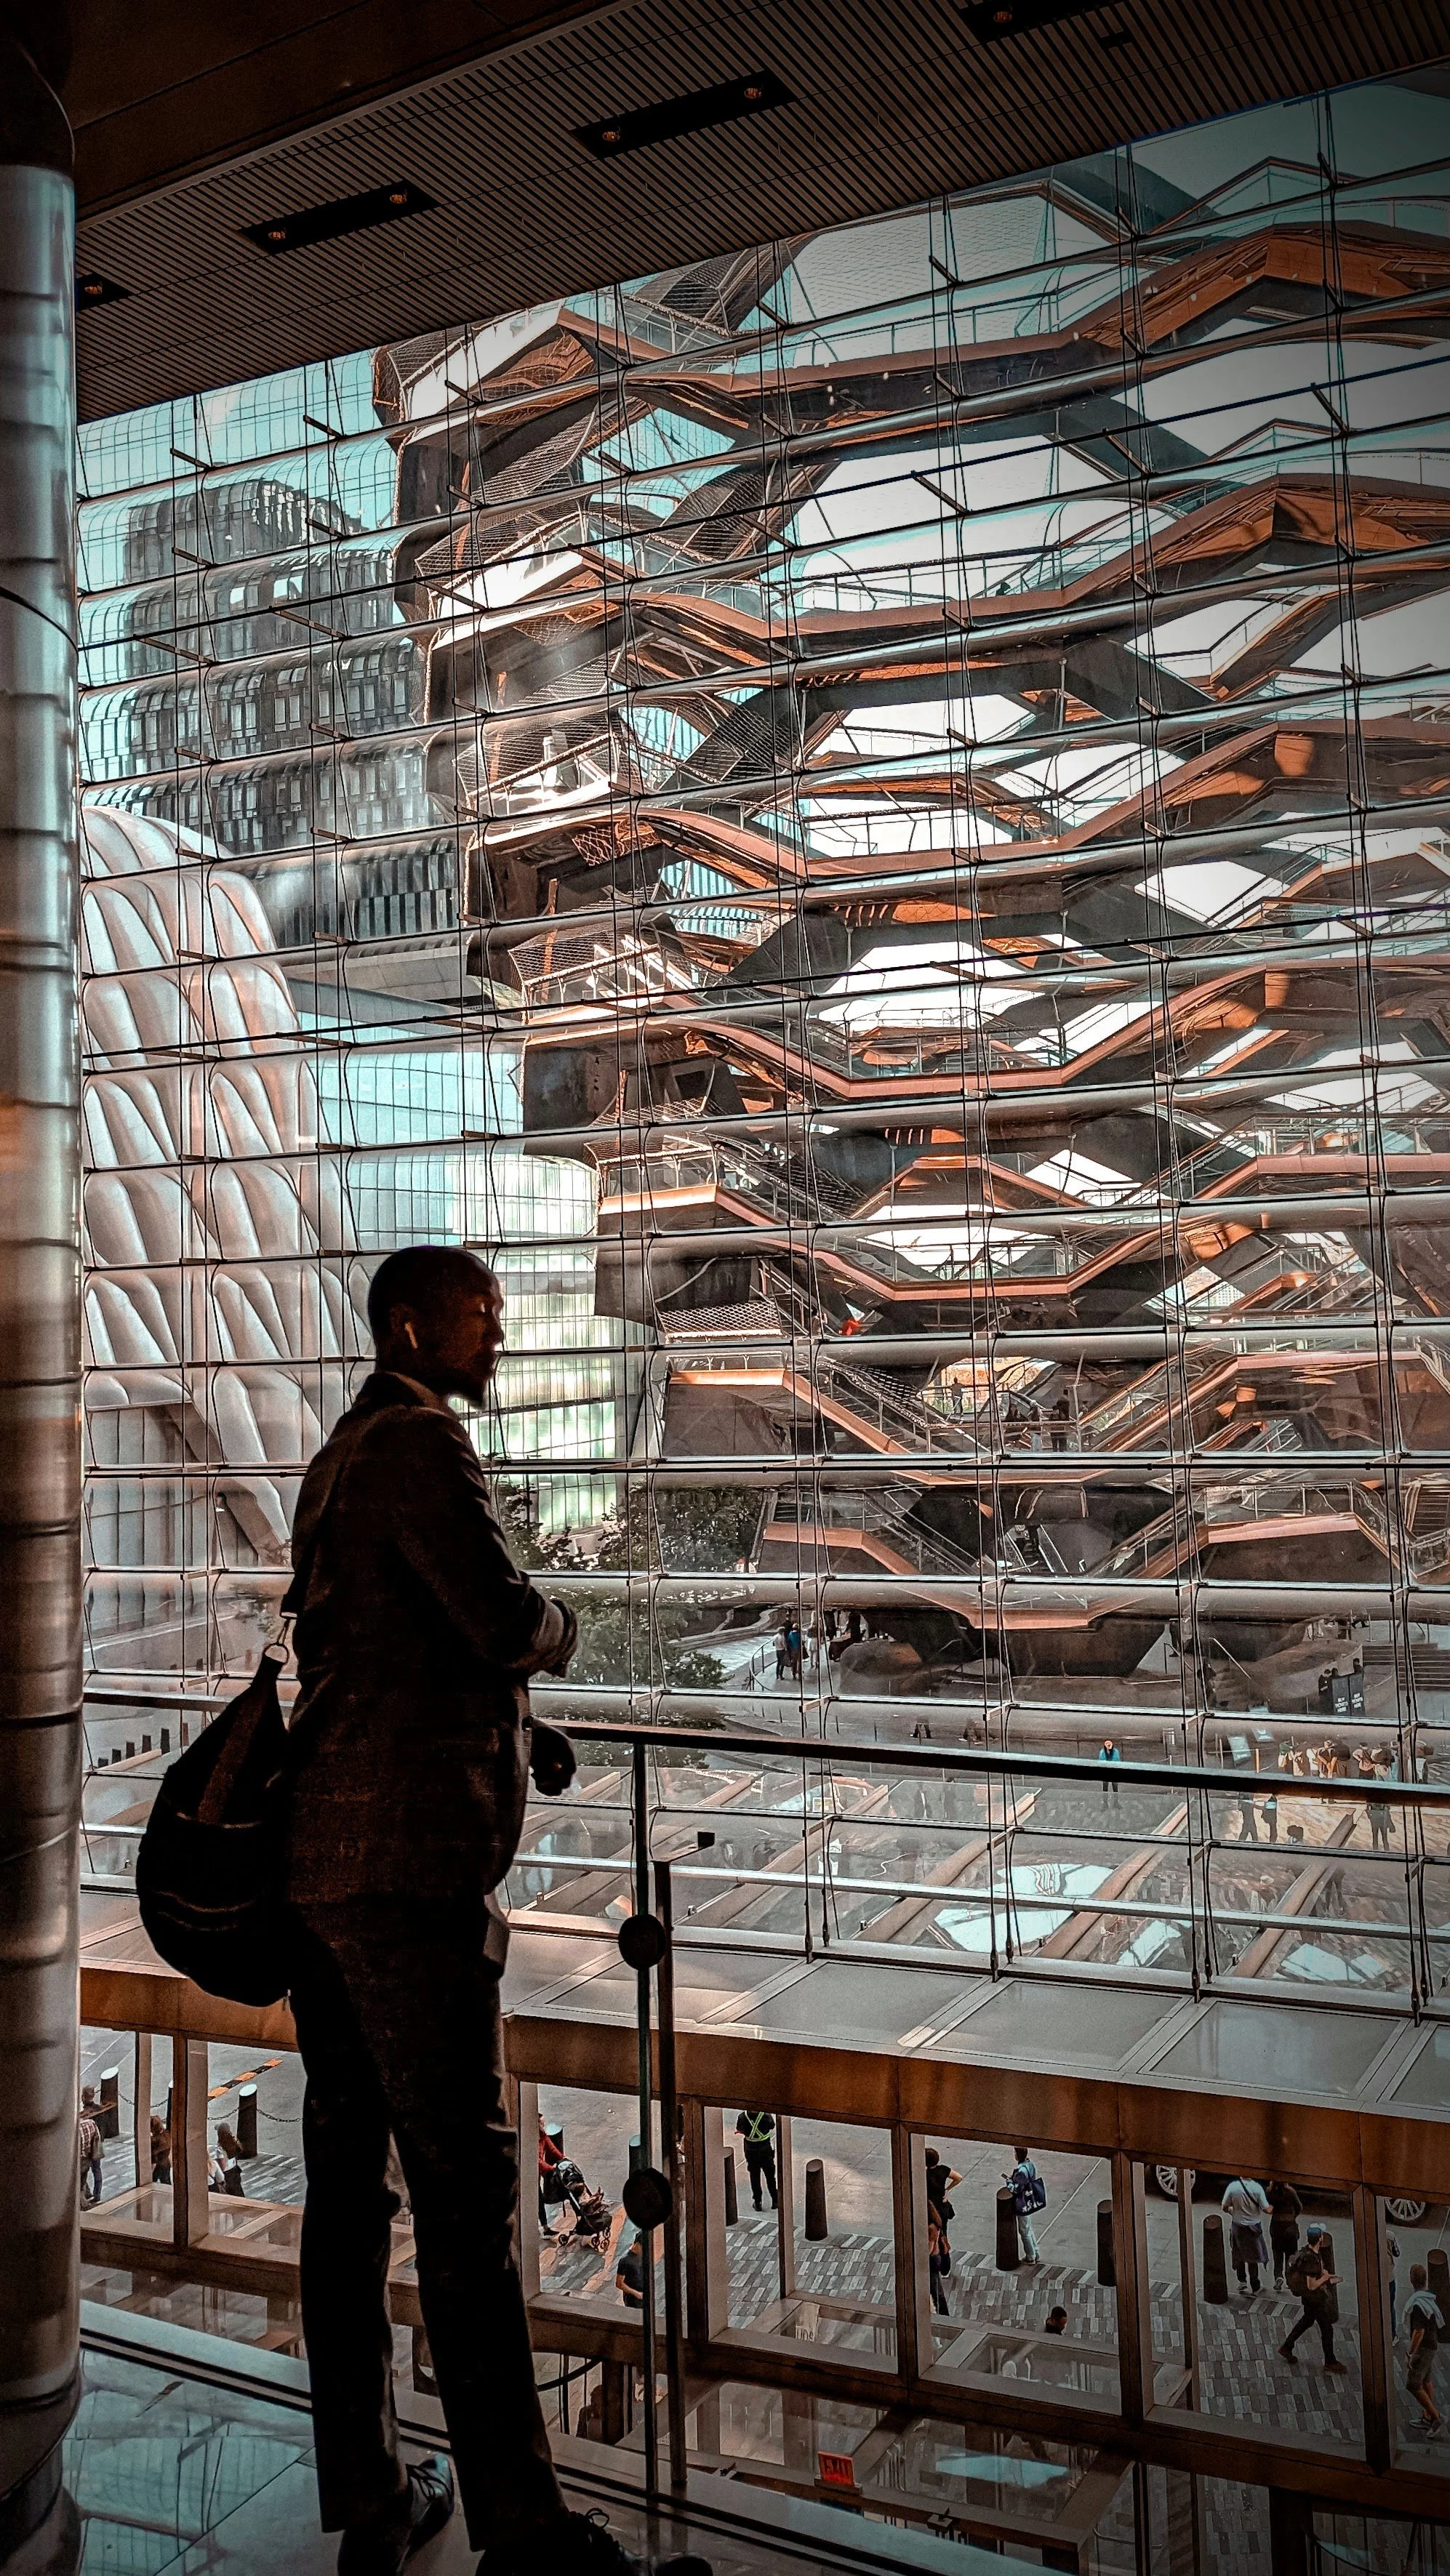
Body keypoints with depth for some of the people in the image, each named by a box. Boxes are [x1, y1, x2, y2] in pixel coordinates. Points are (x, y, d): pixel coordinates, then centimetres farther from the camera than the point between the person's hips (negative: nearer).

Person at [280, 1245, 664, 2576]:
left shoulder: (340, 1457, 20)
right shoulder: (420, 1442, -12)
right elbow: (508, 1622, -22)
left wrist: (509, 1723, 16)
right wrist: (556, 1623, 1)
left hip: (320, 1855, 10)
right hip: (411, 1865, -10)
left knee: (349, 2176, 13)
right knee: (466, 2188, -4)